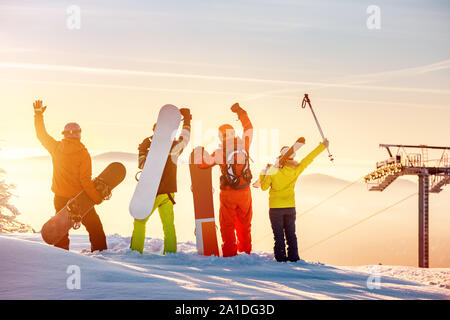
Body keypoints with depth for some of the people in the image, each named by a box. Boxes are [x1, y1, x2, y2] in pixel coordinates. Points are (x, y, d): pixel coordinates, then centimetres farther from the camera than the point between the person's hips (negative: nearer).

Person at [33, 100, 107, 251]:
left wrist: (38, 114, 20)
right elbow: (85, 180, -19)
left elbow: (41, 134, 11)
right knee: (94, 227, 6)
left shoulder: (56, 148, -4)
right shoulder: (83, 154, -15)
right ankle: (100, 250, 5)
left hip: (60, 198, 4)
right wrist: (97, 197, -14)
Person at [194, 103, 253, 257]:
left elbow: (202, 163, -12)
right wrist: (241, 112, 21)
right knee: (244, 223, 18)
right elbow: (249, 128, 11)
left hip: (228, 193, -3)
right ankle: (245, 249, 27)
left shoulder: (220, 152, -15)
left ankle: (229, 252, 10)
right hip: (245, 191, 3)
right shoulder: (243, 144, -7)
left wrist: (198, 150, 7)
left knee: (227, 224, 9)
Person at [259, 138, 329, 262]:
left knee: (278, 235, 3)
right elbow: (309, 158, 2)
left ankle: (281, 258, 5)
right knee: (291, 234, 14)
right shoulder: (296, 170, -9)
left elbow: (264, 187, -8)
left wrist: (265, 172, 4)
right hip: (290, 206, 3)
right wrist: (323, 146, 12)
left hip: (276, 207, -3)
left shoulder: (274, 171, -17)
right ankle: (293, 257, 17)